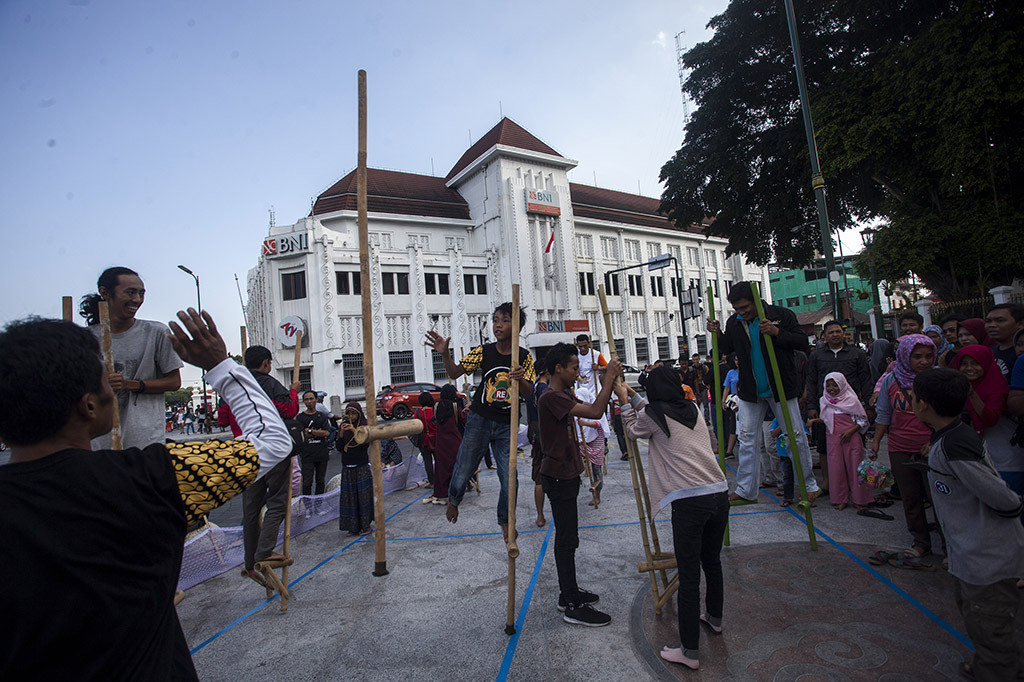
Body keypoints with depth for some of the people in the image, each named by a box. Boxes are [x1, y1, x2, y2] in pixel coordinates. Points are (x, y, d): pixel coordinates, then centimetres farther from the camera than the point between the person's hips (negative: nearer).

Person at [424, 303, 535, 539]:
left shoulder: (524, 357, -3)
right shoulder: (484, 351, -3)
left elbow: (528, 393, -7)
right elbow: (455, 372, -6)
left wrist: (520, 379, -30)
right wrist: (445, 354, -25)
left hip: (507, 424, 0)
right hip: (480, 419, 0)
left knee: (509, 479, 2)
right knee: (463, 472, 3)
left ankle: (505, 522, 28)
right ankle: (454, 500, 38)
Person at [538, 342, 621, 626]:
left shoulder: (562, 396, 12)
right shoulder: (552, 397, -21)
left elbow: (593, 409, 11)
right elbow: (595, 412, -27)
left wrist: (611, 380, 1)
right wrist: (610, 377, -19)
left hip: (565, 475, 10)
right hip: (558, 477, -10)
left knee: (567, 537, 17)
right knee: (567, 540, -2)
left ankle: (568, 593, 30)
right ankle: (573, 607, 9)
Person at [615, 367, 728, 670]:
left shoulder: (653, 413, -5)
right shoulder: (693, 408, 12)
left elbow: (634, 431, 16)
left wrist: (625, 402, 27)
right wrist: (634, 398, 35)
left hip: (688, 502, -7)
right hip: (720, 494, 7)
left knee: (689, 576, 2)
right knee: (712, 561, 26)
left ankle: (690, 652, 12)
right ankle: (714, 618, 47)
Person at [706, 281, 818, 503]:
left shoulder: (781, 315, -9)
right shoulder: (733, 322, 0)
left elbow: (803, 343, -9)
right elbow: (728, 348, 15)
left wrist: (777, 333, -24)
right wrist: (718, 334, -5)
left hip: (781, 387, -3)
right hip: (750, 390, 3)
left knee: (796, 436, 6)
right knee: (747, 438, 4)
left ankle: (809, 485, 24)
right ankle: (746, 490, 12)